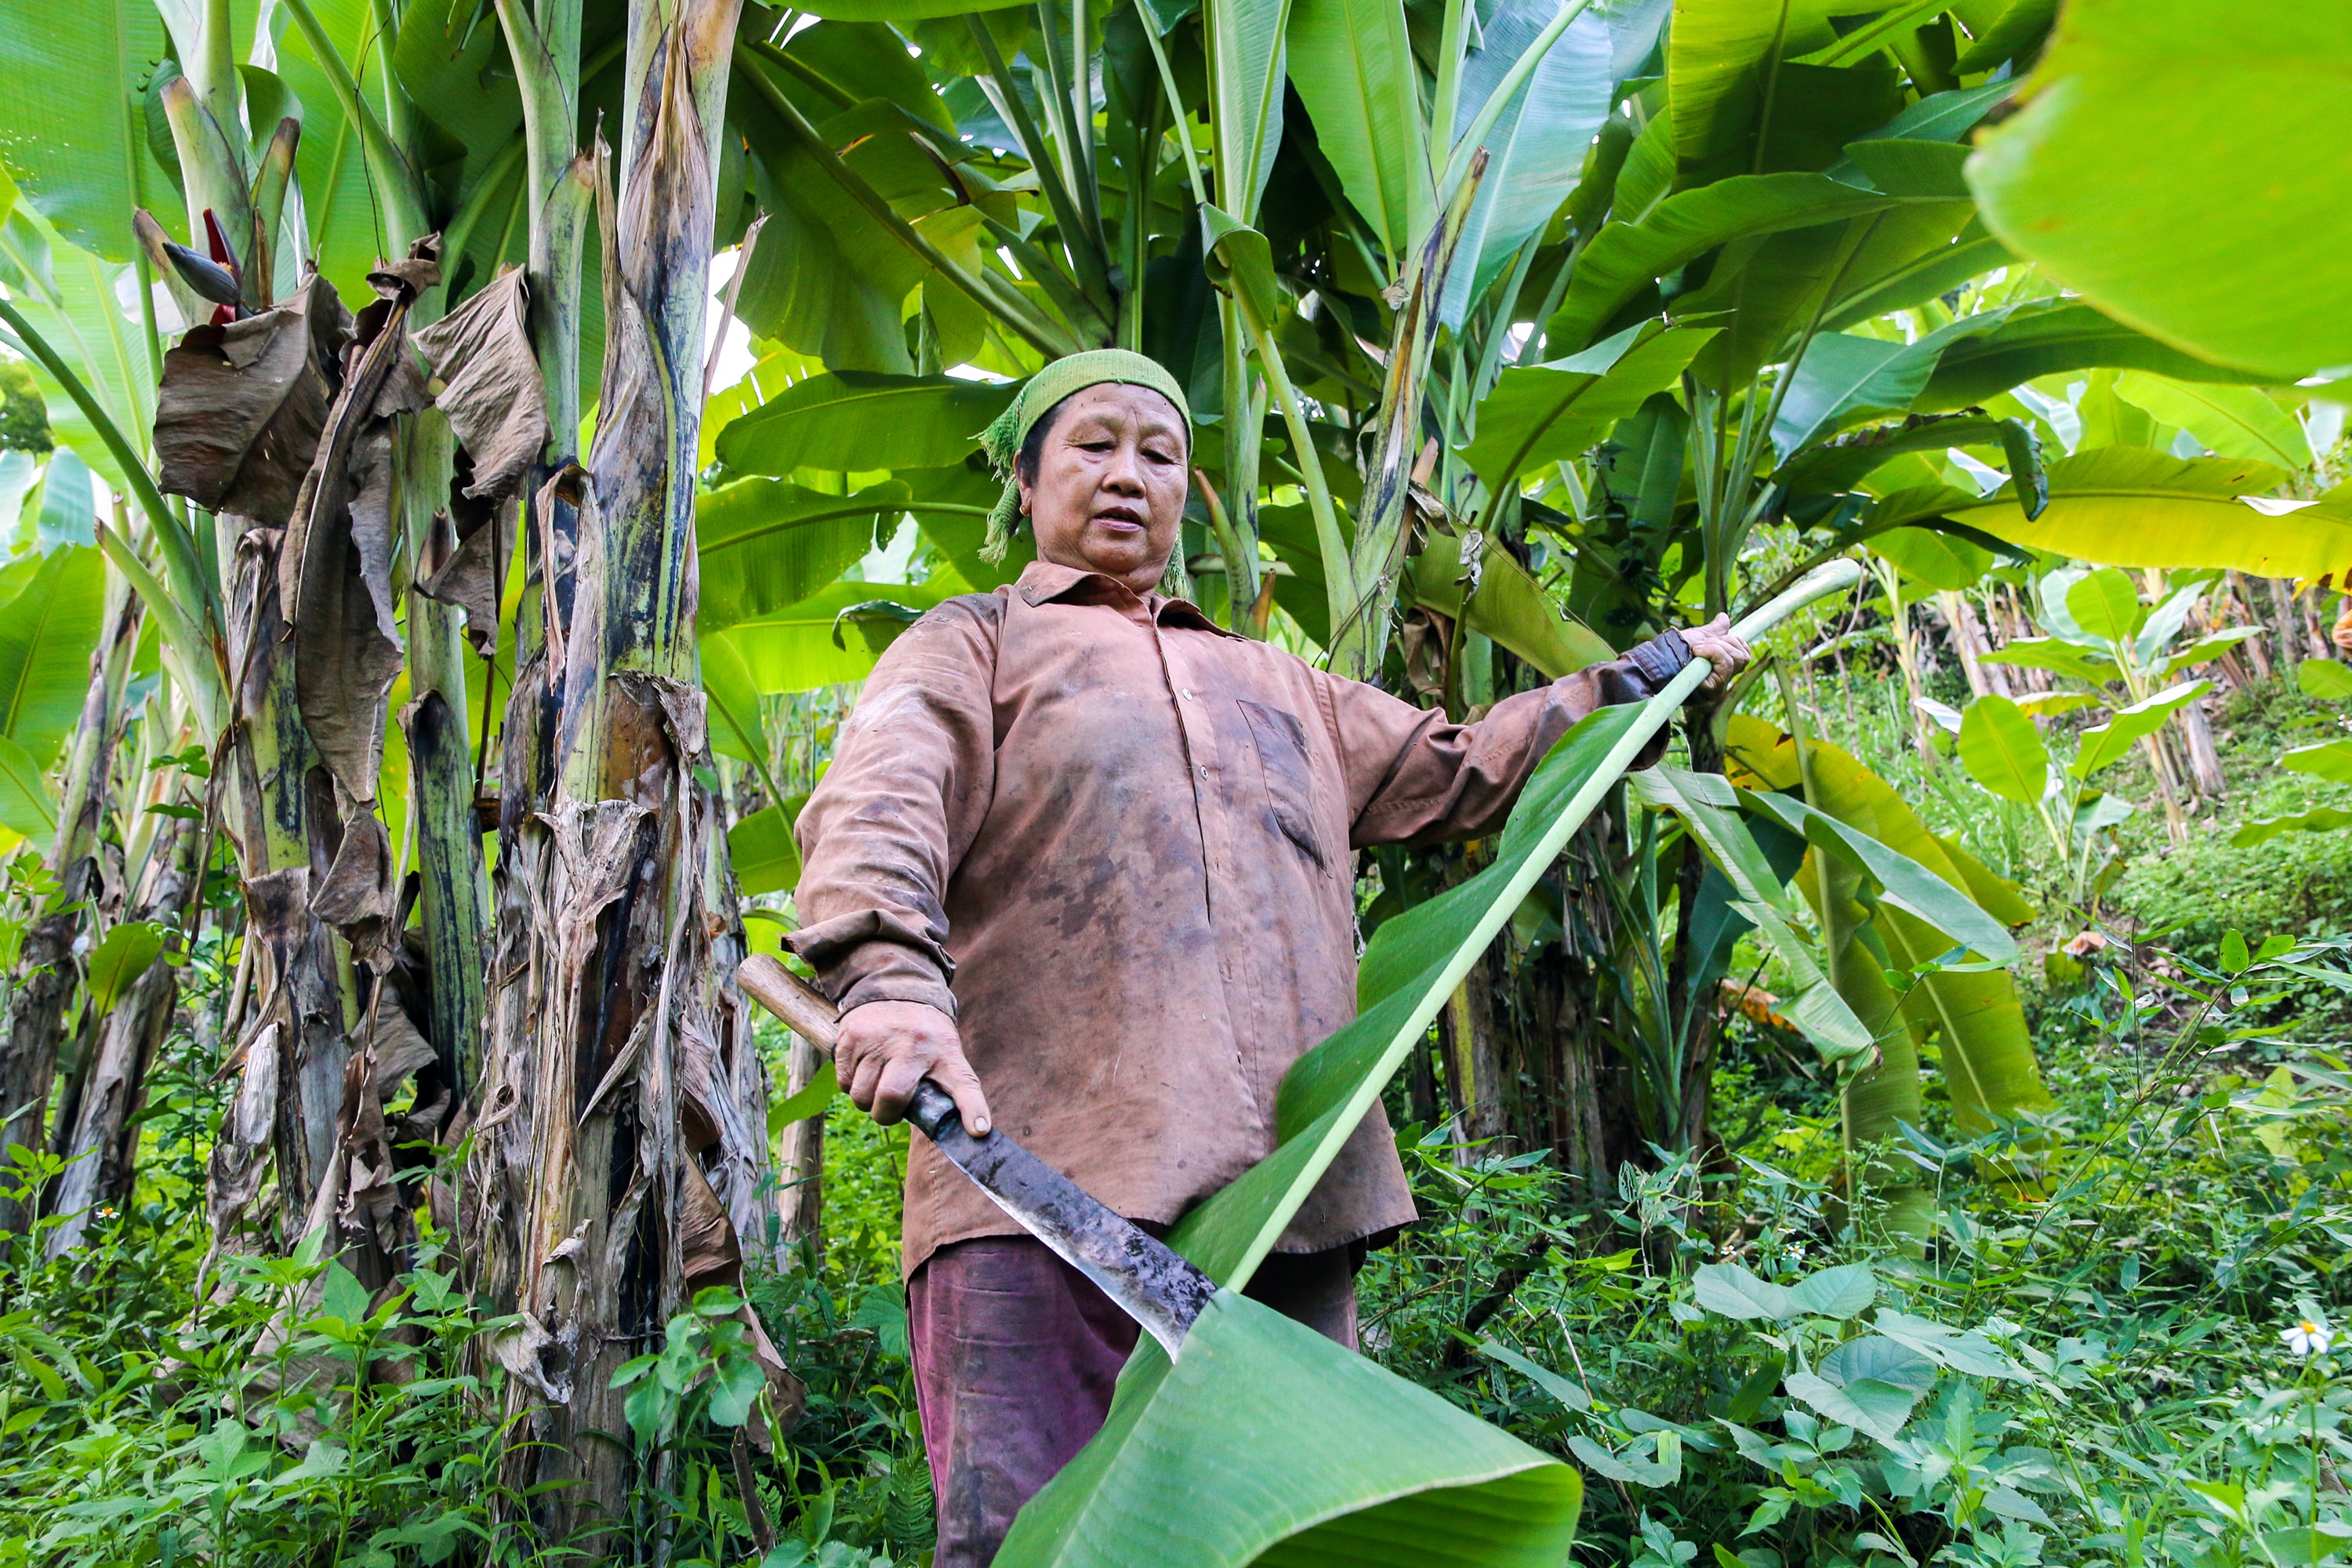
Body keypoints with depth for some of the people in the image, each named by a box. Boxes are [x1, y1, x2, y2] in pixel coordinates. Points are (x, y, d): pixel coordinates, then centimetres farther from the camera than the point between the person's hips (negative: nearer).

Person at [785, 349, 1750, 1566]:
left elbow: (1461, 772, 37)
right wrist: (887, 978, -25)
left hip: (1293, 1195, 5)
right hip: (1043, 1185, -4)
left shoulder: (1275, 686, 32)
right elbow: (875, 807, -4)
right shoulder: (974, 643, 16)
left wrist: (1649, 673, 40)